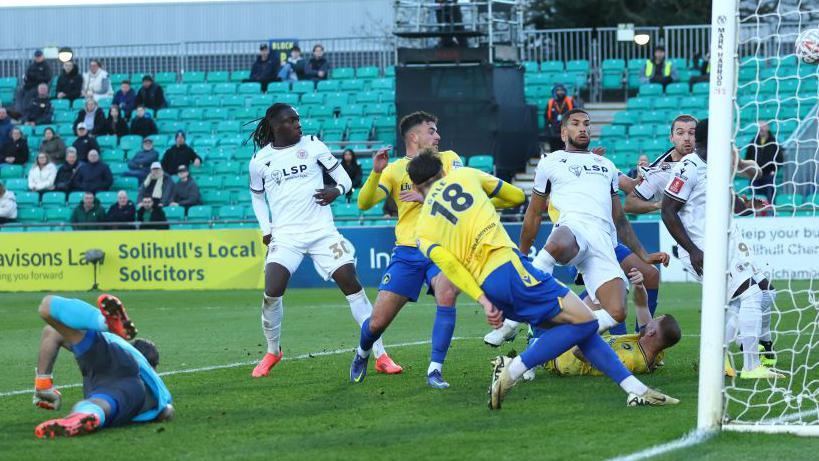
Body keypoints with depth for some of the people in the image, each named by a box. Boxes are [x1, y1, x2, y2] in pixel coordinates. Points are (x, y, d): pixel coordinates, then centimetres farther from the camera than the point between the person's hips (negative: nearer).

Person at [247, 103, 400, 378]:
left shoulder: (312, 146, 4)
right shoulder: (260, 161, 6)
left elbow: (343, 177, 9)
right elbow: (257, 197, 22)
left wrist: (337, 190, -14)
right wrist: (265, 229, 9)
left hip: (322, 231, 0)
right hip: (285, 236, 0)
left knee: (352, 284, -7)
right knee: (272, 292, -16)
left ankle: (381, 355, -2)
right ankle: (272, 351, 9)